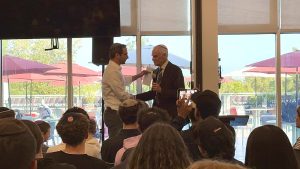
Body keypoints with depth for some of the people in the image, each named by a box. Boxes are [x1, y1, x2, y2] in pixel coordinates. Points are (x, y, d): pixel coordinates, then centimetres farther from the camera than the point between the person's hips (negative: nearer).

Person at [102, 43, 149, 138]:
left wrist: (139, 75, 28)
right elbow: (122, 95, -17)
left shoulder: (115, 69, 14)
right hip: (114, 113, -10)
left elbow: (124, 81, 35)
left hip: (116, 112, 10)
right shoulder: (112, 71, -17)